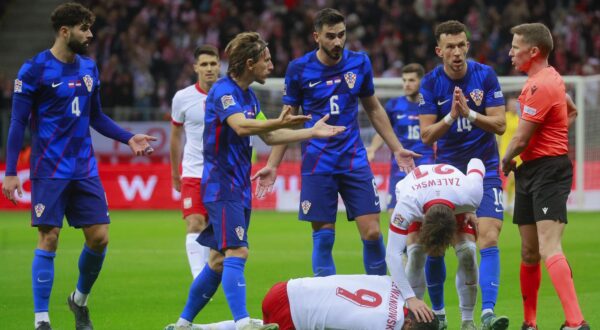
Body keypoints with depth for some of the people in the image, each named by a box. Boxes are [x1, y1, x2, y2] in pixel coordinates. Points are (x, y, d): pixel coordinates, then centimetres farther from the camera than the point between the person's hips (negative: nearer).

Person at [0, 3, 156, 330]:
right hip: (49, 169, -5)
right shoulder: (34, 70, -8)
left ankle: (80, 300, 25)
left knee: (99, 237, 1)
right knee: (49, 239, -7)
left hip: (84, 168, 5)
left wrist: (128, 138, 8)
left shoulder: (89, 68, 10)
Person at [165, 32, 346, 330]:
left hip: (238, 188, 10)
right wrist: (279, 123, -48)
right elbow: (241, 126, -33)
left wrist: (312, 132, 16)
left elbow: (269, 136, 23)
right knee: (237, 252, -21)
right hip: (222, 184, -10)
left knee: (220, 259, 11)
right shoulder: (223, 91, -14)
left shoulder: (248, 96, 15)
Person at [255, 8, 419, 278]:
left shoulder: (359, 63, 2)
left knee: (372, 232, -5)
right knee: (323, 237, -1)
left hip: (354, 160, 2)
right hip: (317, 163, -2)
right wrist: (272, 164, -2)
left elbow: (374, 110, 16)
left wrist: (397, 149, 15)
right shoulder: (299, 69, -4)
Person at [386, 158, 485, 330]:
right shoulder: (407, 203, -48)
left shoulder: (469, 194, -42)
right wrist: (410, 298, -53)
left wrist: (470, 211, -15)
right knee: (415, 252, -27)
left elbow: (476, 163, -18)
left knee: (467, 250, -21)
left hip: (457, 203, 1)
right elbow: (393, 254, -47)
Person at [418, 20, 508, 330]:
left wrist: (469, 113, -25)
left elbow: (499, 125, -9)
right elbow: (426, 135, -8)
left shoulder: (485, 75, -7)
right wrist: (450, 117, -25)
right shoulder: (430, 83, -5)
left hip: (484, 169, -1)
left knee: (489, 238, -16)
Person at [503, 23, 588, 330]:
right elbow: (572, 112, 33)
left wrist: (506, 162, 4)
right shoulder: (550, 78, 13)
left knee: (549, 249, -20)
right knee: (529, 252, 13)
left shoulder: (541, 86, -17)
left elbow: (520, 140, -16)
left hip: (548, 170, -10)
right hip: (530, 171, 10)